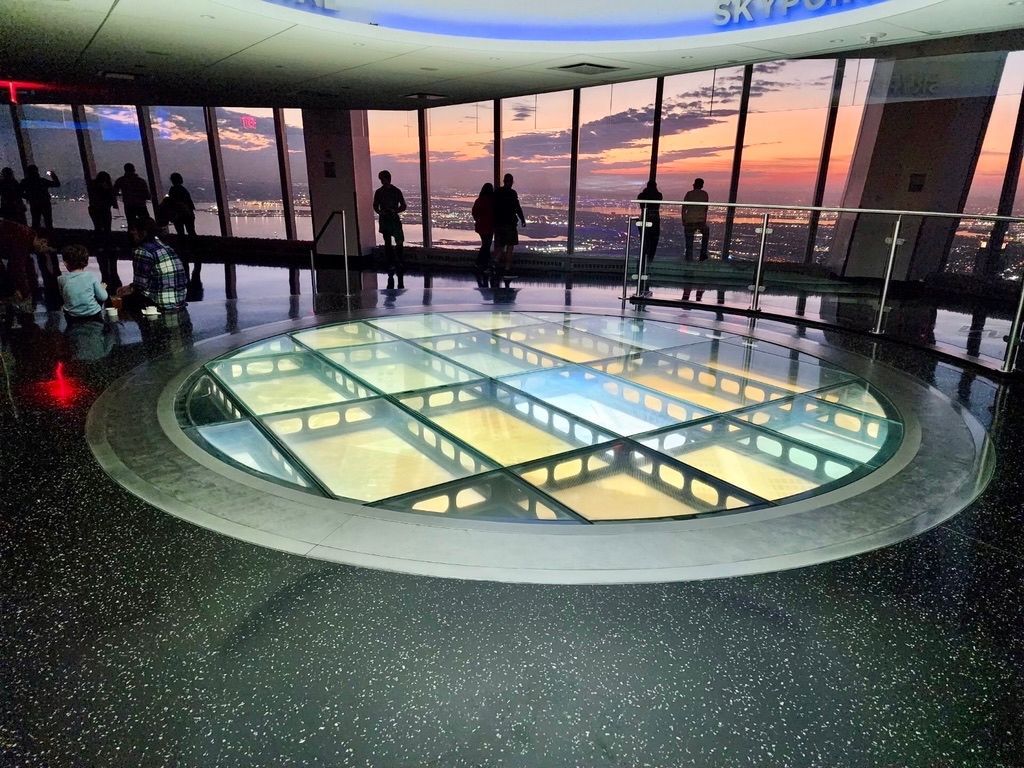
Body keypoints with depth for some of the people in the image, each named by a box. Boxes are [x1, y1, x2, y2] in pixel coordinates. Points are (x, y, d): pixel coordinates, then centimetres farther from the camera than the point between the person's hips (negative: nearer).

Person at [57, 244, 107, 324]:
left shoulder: (61, 279, -9)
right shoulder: (91, 276, -14)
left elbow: (62, 296, 8)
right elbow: (103, 297, -9)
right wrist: (102, 288, 12)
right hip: (94, 317, -2)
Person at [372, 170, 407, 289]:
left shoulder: (396, 191, -1)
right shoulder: (379, 192, 4)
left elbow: (403, 206, 1)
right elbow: (375, 206, 11)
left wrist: (395, 211, -16)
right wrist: (380, 212, -11)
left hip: (395, 219, -1)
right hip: (384, 220, 1)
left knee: (399, 241, -5)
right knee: (387, 243, 3)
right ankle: (391, 265, 7)